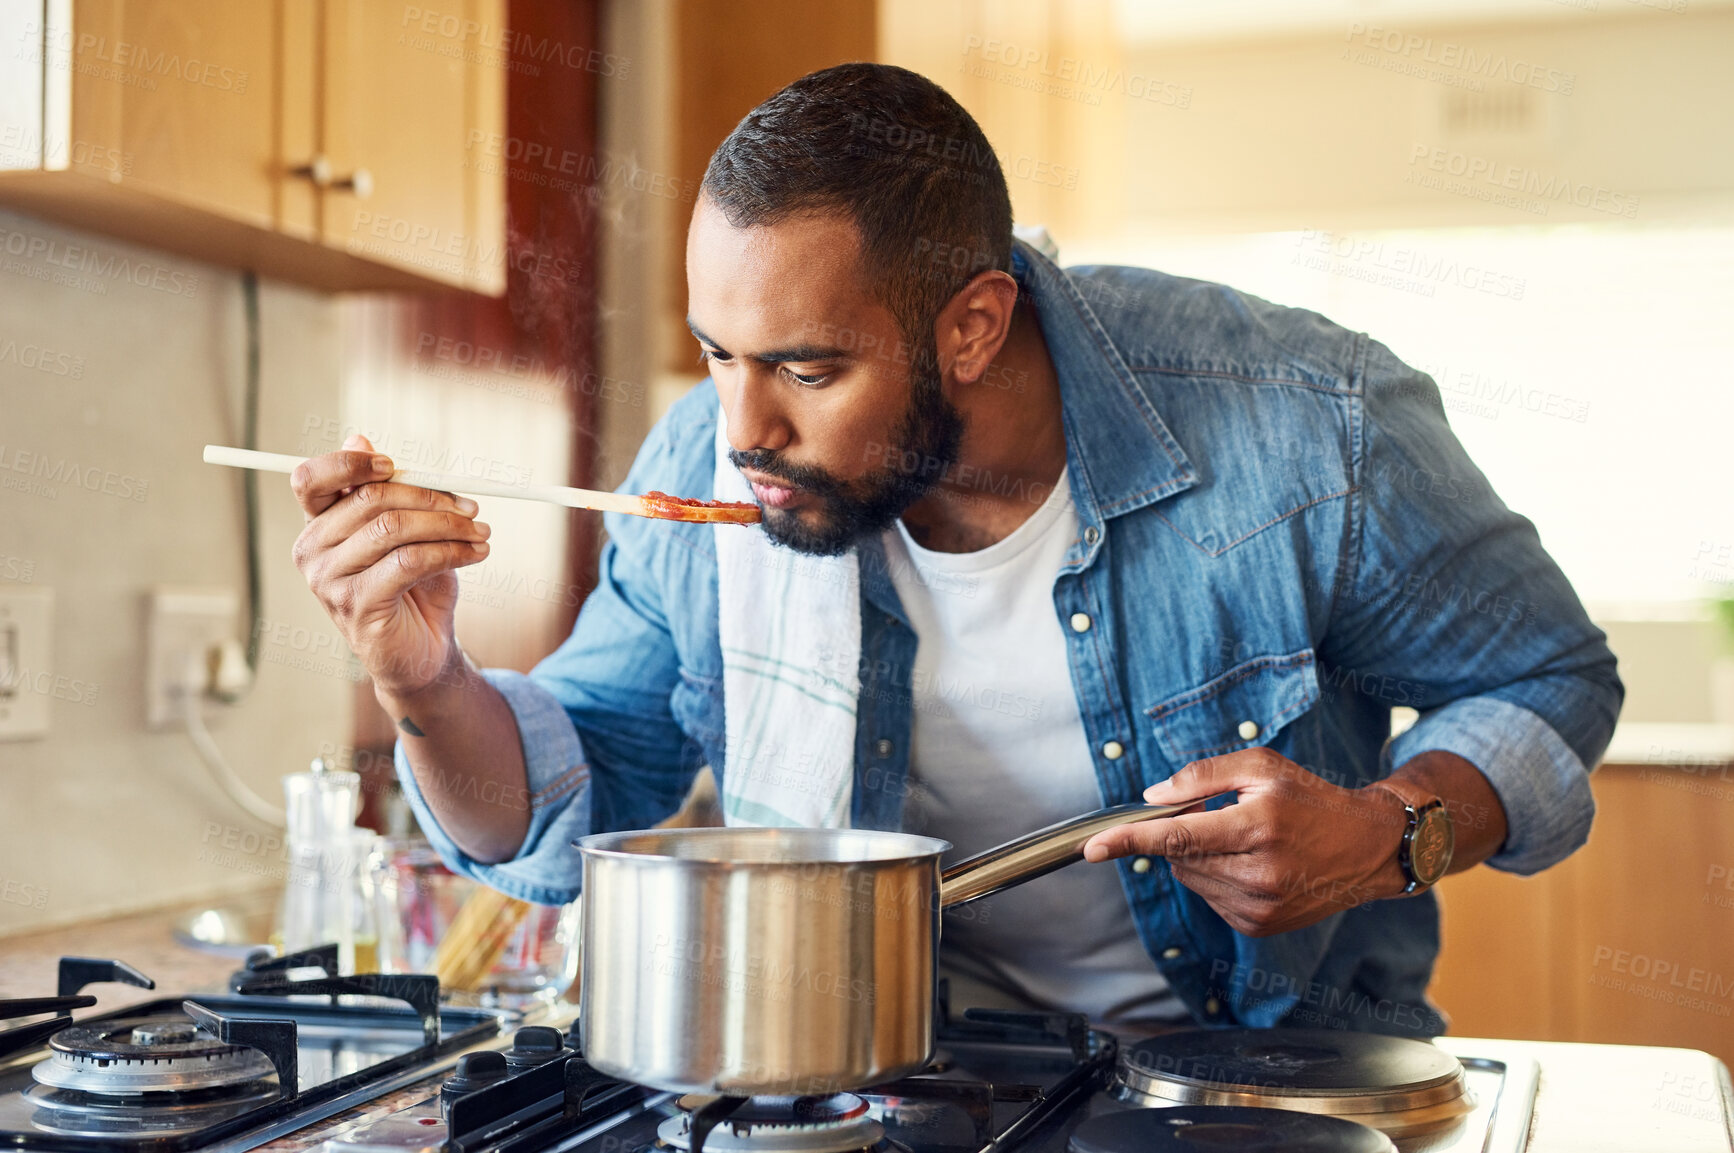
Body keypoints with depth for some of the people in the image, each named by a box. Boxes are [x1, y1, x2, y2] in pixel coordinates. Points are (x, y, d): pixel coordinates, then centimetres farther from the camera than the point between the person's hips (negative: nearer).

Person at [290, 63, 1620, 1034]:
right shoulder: (707, 470, -11)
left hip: (1266, 1066, 0)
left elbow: (1548, 681, -2)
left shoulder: (1311, 438, -19)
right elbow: (574, 806, 0)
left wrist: (1386, 837, -22)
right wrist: (430, 689, -21)